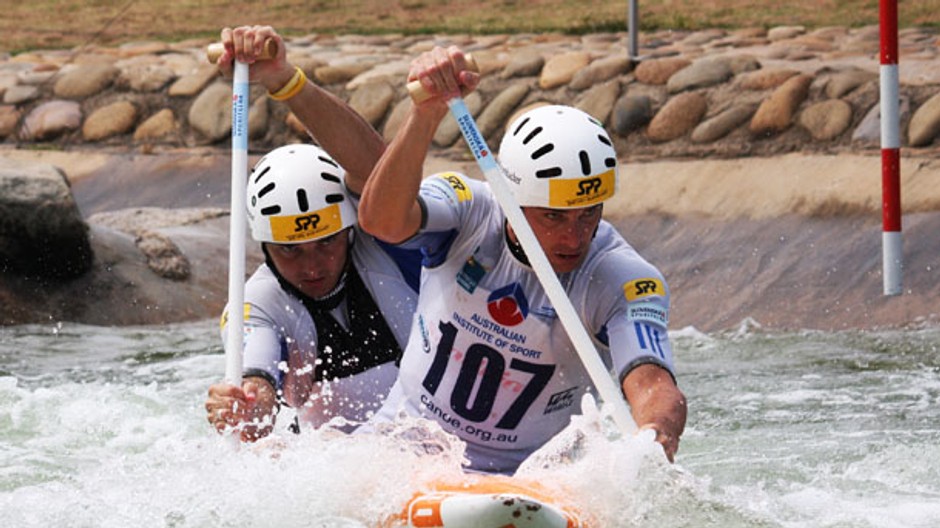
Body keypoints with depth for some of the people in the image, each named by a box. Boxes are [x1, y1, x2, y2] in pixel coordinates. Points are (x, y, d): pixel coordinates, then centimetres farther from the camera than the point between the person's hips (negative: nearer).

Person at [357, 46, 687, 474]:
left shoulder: (625, 281, -14)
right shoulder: (469, 211, -11)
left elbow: (652, 383, -30)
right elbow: (382, 220, -32)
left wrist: (657, 435, -54)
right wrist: (426, 115, -48)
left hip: (517, 479, -1)